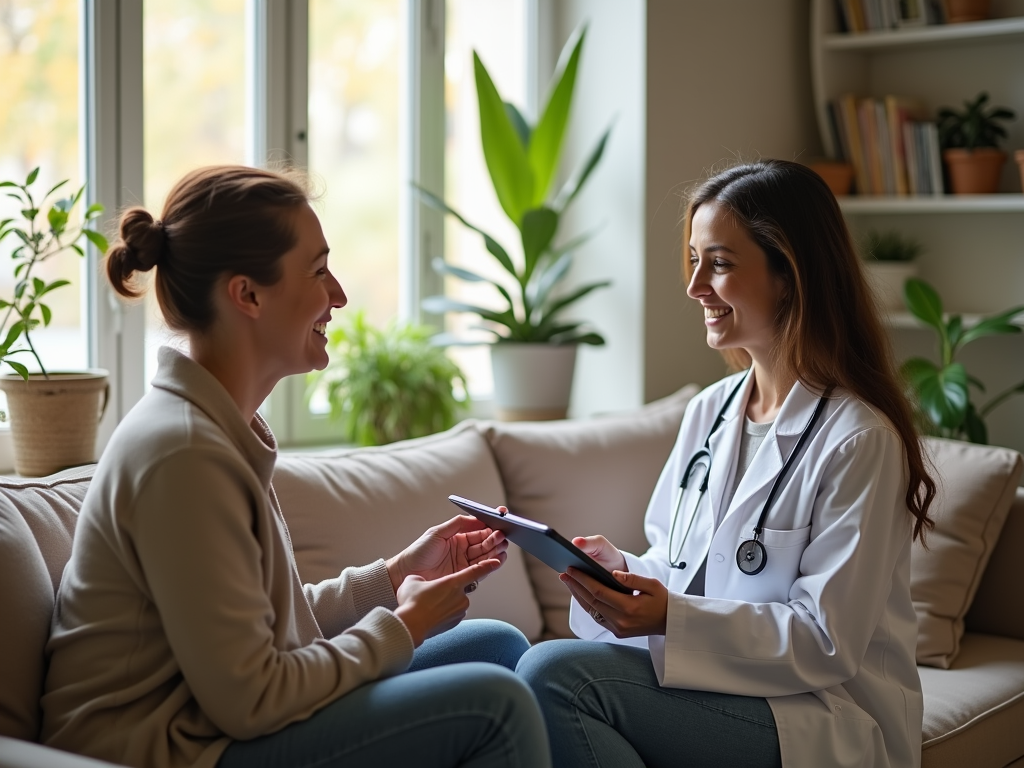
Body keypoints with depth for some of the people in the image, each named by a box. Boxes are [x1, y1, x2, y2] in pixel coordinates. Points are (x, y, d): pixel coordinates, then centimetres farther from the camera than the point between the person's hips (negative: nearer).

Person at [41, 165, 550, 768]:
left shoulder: (220, 426, 8)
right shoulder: (184, 453, -23)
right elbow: (248, 702, -22)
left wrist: (396, 576, 4)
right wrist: (400, 627, -10)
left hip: (208, 718, 10)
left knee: (499, 645, 10)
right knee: (495, 703, -18)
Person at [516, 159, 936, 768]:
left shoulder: (858, 439, -14)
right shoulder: (709, 411, 11)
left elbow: (828, 641, -15)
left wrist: (674, 619, -25)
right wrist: (616, 568, -7)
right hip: (714, 684, 7)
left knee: (556, 673, -26)